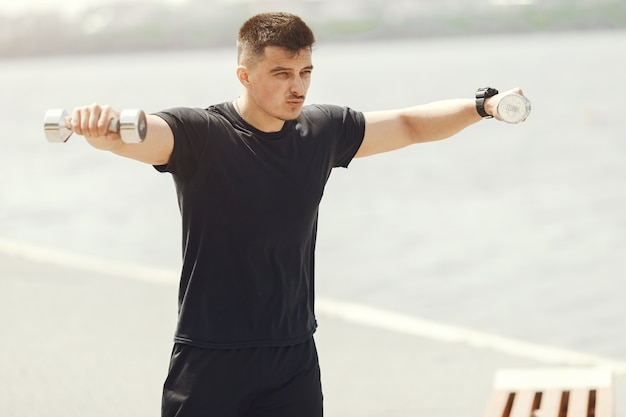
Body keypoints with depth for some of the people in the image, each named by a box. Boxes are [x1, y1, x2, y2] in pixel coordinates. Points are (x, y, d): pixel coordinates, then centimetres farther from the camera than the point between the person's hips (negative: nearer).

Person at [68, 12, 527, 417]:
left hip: (295, 359, 4)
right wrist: (98, 123, -52)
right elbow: (132, 135, -30)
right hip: (210, 362, -4)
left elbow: (410, 125, 18)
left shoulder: (323, 132, 5)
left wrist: (483, 105, 10)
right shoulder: (198, 135, -11)